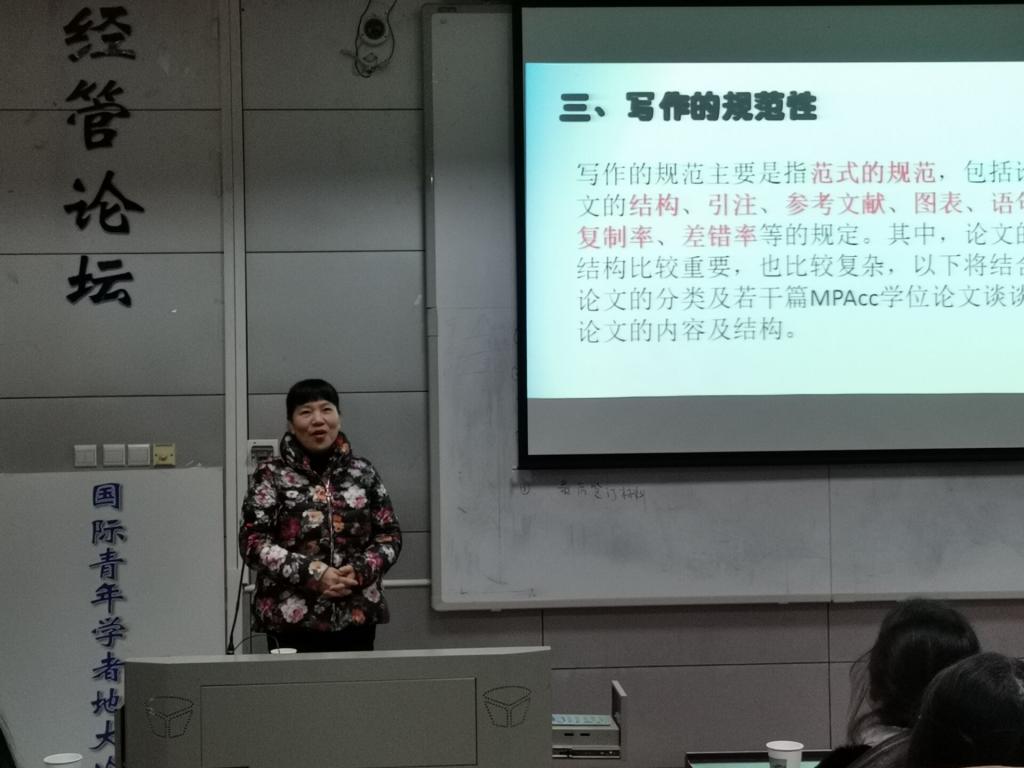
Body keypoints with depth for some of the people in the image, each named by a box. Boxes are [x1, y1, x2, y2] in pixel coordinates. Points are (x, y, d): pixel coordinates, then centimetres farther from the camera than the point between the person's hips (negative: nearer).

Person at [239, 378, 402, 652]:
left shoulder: (363, 472, 8)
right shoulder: (271, 475, 0)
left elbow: (390, 535, 10)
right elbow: (252, 542, -6)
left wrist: (360, 571, -9)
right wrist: (313, 573, -15)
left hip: (356, 617, 3)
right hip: (291, 620, -2)